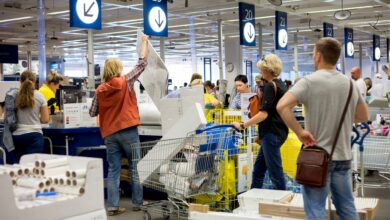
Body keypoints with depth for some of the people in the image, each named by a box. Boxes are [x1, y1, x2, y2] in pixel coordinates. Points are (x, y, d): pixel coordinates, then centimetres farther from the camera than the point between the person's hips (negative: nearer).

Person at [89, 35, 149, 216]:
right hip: (128, 131, -3)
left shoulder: (100, 90, 3)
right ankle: (138, 203, 12)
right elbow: (142, 63, 2)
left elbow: (92, 113, 8)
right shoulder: (126, 81, -5)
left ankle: (112, 206, 3)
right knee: (136, 168, 7)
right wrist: (144, 42, 12)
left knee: (113, 170, 5)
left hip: (109, 134, 3)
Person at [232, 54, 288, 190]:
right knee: (258, 169, 14)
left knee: (275, 171, -4)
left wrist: (243, 125, -20)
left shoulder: (270, 86, -14)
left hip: (272, 133, -10)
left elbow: (264, 113, -22)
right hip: (279, 131, 10)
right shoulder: (281, 84, 15)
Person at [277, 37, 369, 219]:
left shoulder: (309, 82, -11)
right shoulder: (350, 84, 5)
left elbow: (282, 106, -25)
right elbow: (364, 116, 16)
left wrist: (300, 133, -17)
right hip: (343, 155, 5)